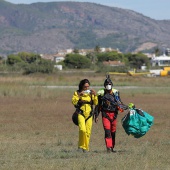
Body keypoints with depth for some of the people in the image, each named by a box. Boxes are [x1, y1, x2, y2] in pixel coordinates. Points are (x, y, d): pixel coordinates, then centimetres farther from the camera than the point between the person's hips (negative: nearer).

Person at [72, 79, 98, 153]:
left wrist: (95, 95, -9)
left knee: (88, 132, 2)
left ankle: (85, 148, 14)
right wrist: (79, 95, -19)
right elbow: (73, 102, -9)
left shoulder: (90, 93, 11)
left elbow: (95, 103, 5)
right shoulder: (77, 93, 2)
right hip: (81, 113, -3)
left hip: (89, 114, 3)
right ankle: (80, 146, -9)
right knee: (82, 130, -22)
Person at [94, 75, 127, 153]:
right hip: (105, 115, -3)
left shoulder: (115, 93, 7)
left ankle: (112, 147, 18)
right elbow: (98, 105, 8)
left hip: (114, 115, 3)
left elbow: (119, 103, 16)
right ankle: (108, 147, -20)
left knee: (113, 132, 8)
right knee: (107, 131, -15)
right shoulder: (101, 94, 2)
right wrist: (96, 116, 6)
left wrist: (126, 107, 2)